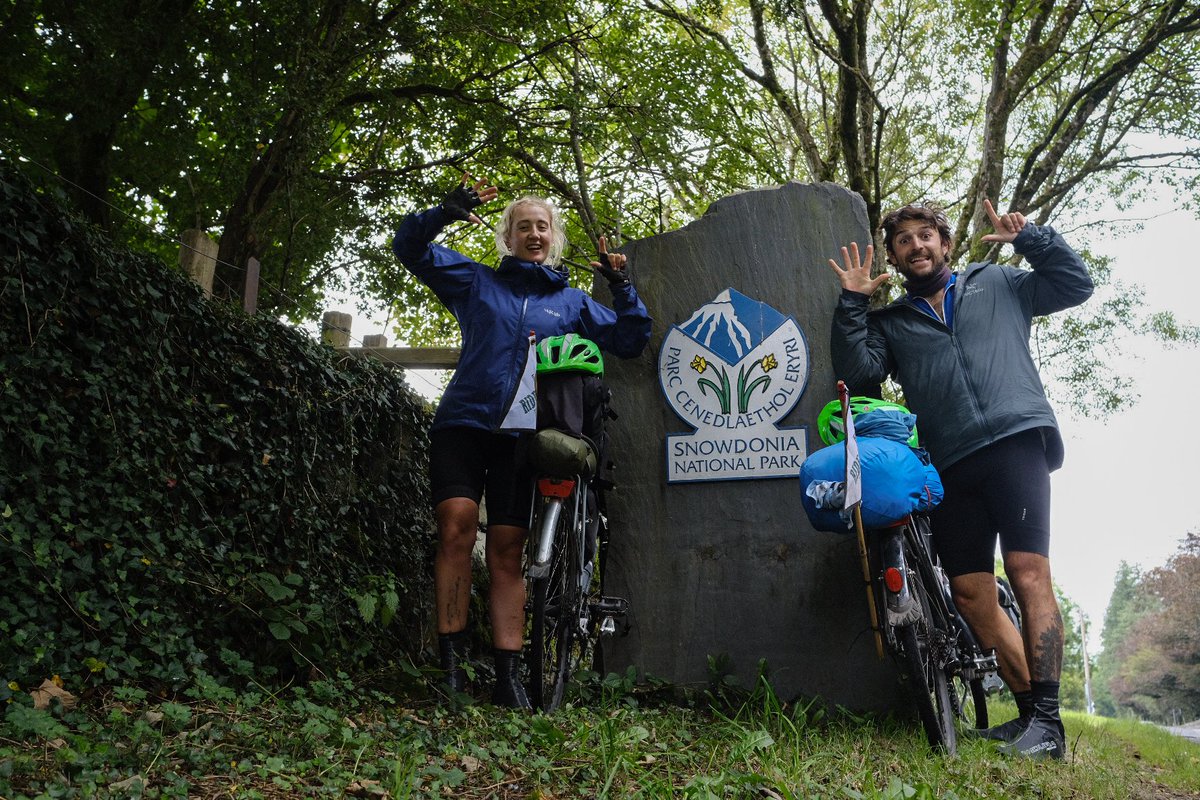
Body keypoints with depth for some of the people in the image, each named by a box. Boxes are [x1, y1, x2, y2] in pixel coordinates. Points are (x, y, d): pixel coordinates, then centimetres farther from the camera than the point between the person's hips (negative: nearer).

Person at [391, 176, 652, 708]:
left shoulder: (572, 302, 18)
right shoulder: (476, 281, 12)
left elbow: (630, 341, 17)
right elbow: (410, 247, 6)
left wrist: (623, 289, 2)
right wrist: (444, 214, -13)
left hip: (522, 436, 1)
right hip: (464, 423, -1)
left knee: (507, 552, 0)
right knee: (457, 526, -19)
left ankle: (508, 675, 3)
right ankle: (451, 660, -14)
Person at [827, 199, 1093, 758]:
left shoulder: (996, 284, 22)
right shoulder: (889, 322, 21)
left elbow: (1075, 284, 19)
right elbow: (857, 371, 5)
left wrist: (1029, 237, 9)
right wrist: (853, 302, 0)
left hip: (1015, 441, -3)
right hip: (951, 465, 3)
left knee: (1028, 574, -15)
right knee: (972, 596, 1)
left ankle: (1047, 722, -12)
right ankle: (1031, 710, 12)